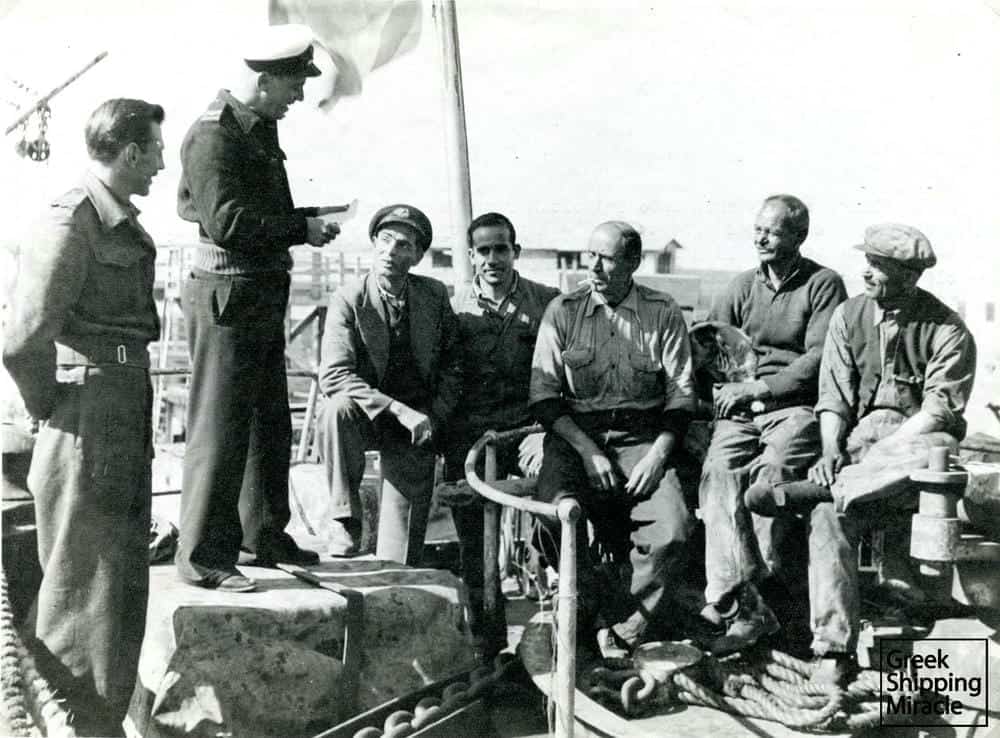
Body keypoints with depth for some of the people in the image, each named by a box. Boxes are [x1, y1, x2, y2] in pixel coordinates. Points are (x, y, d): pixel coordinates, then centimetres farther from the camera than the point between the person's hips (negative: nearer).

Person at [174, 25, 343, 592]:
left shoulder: (261, 129, 15)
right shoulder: (213, 135, -14)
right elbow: (226, 222, -22)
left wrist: (302, 216, 8)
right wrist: (302, 231, -16)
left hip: (265, 297, 10)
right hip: (227, 295, -10)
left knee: (271, 424, 16)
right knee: (220, 429, -5)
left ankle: (266, 537, 30)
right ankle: (203, 558, 4)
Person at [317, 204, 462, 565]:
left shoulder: (435, 295, 1)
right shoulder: (348, 299, -11)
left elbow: (452, 366, 9)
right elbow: (333, 376, -22)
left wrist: (433, 418, -7)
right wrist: (398, 410, -31)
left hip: (417, 426, 2)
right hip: (365, 416, -2)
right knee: (337, 409, -36)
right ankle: (345, 518, -22)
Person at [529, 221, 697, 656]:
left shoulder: (663, 314, 6)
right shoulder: (562, 312, 6)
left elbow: (681, 395, 4)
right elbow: (543, 394, 2)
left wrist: (657, 455, -10)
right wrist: (587, 449, -10)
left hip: (642, 436, 0)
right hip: (574, 434, 0)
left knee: (673, 531, -24)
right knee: (554, 519, -28)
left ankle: (624, 635, -5)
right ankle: (593, 617, -5)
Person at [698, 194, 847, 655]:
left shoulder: (823, 284, 6)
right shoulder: (743, 286, 20)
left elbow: (819, 358, -5)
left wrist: (758, 387, -12)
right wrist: (728, 388, -7)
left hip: (796, 407, -3)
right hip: (741, 409, 4)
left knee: (770, 467, -32)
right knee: (718, 471, -25)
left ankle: (730, 595, -25)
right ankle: (748, 607, -30)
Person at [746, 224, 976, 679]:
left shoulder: (948, 331, -3)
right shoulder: (849, 316, 8)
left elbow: (939, 409, -10)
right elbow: (834, 396, 4)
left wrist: (886, 449, -21)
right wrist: (832, 450, -13)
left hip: (922, 436, -2)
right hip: (861, 435, 2)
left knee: (936, 454, -39)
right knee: (829, 513, -26)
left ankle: (808, 492, -30)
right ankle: (833, 647, -24)